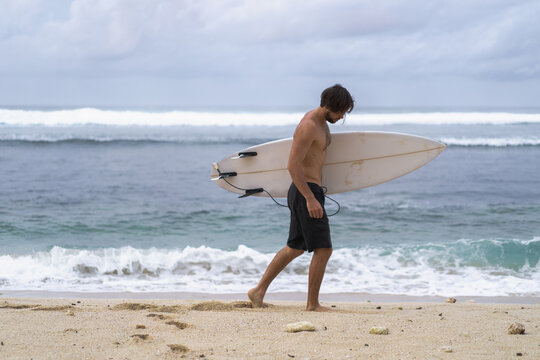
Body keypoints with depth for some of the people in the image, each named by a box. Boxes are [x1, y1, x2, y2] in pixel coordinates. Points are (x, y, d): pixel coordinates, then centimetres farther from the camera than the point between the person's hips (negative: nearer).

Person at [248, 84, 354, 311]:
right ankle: (313, 305, 2)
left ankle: (259, 290, 21)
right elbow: (293, 165, -22)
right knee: (323, 249, -6)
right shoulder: (309, 126, -19)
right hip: (305, 192, -10)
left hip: (308, 192, 10)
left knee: (295, 248, 17)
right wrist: (310, 199, -25)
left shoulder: (322, 123, 13)